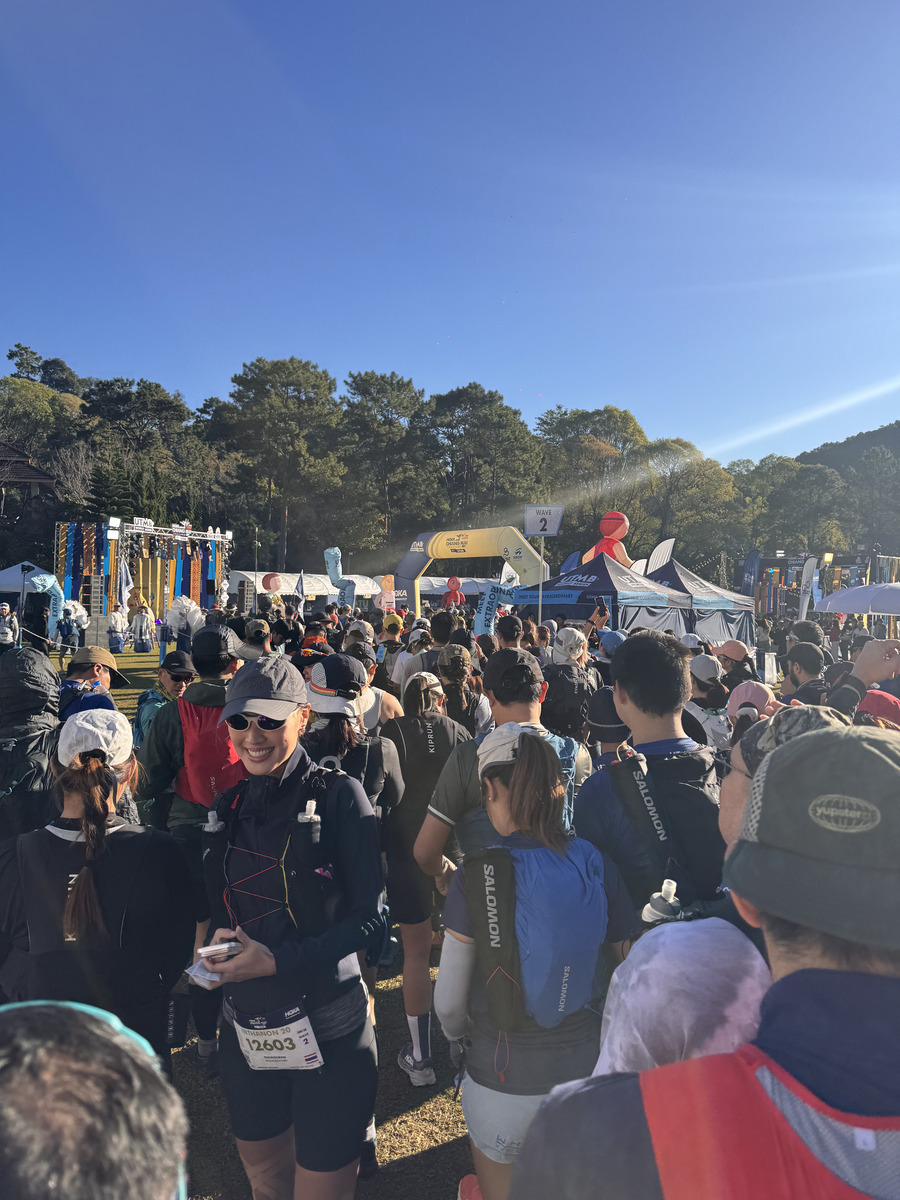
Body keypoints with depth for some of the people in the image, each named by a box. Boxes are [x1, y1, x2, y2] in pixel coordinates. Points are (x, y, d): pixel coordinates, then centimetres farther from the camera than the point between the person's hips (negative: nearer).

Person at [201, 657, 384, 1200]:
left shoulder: (338, 795, -14)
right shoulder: (229, 808, 2)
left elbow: (371, 917, -15)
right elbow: (220, 909, 13)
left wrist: (280, 959, -22)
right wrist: (213, 947, -7)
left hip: (328, 1031, -5)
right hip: (246, 1030, 6)